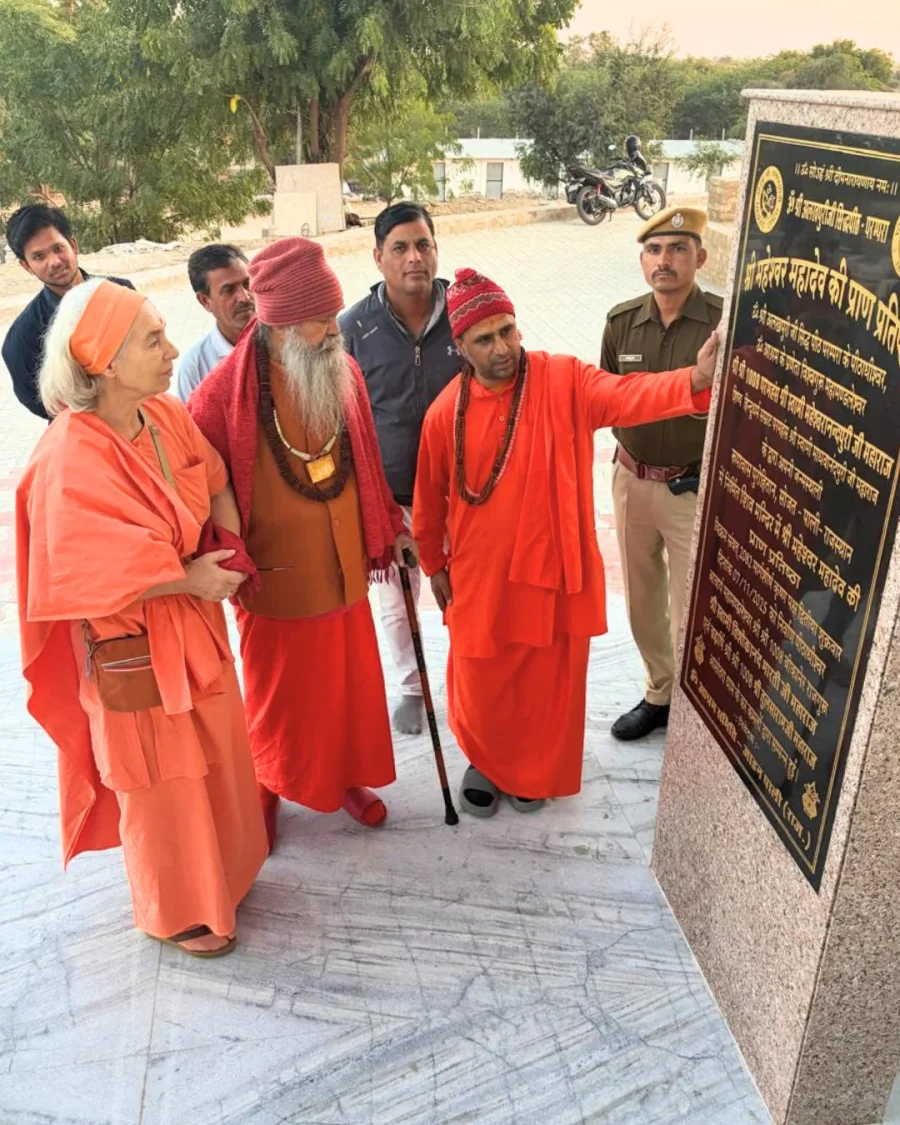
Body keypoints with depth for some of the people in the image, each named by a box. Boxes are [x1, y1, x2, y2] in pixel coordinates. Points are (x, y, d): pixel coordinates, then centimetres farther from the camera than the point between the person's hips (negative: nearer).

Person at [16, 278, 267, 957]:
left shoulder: (168, 415, -5)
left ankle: (222, 870, 49)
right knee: (163, 784, 12)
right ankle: (177, 913, 38)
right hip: (134, 649, -7)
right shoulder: (71, 460, -26)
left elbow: (217, 483, 9)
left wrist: (231, 550, -8)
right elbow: (86, 578, -26)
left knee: (218, 754, 22)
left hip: (197, 624, 7)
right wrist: (188, 579, -19)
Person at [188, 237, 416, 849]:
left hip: (344, 569, 4)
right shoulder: (222, 395, -20)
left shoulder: (344, 372, -3)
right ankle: (268, 788, 41)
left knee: (352, 682, 18)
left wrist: (390, 527, 12)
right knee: (280, 695, 15)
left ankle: (347, 775, 43)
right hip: (277, 581, -4)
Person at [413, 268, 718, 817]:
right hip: (480, 576, 1)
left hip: (552, 570, 0)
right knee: (481, 684, 15)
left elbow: (627, 396, -28)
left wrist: (696, 381, -47)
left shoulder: (564, 381, -10)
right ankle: (485, 761, 44)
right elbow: (430, 498, 5)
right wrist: (435, 565, 13)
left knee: (548, 686, 15)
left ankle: (534, 770, 42)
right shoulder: (446, 413, -6)